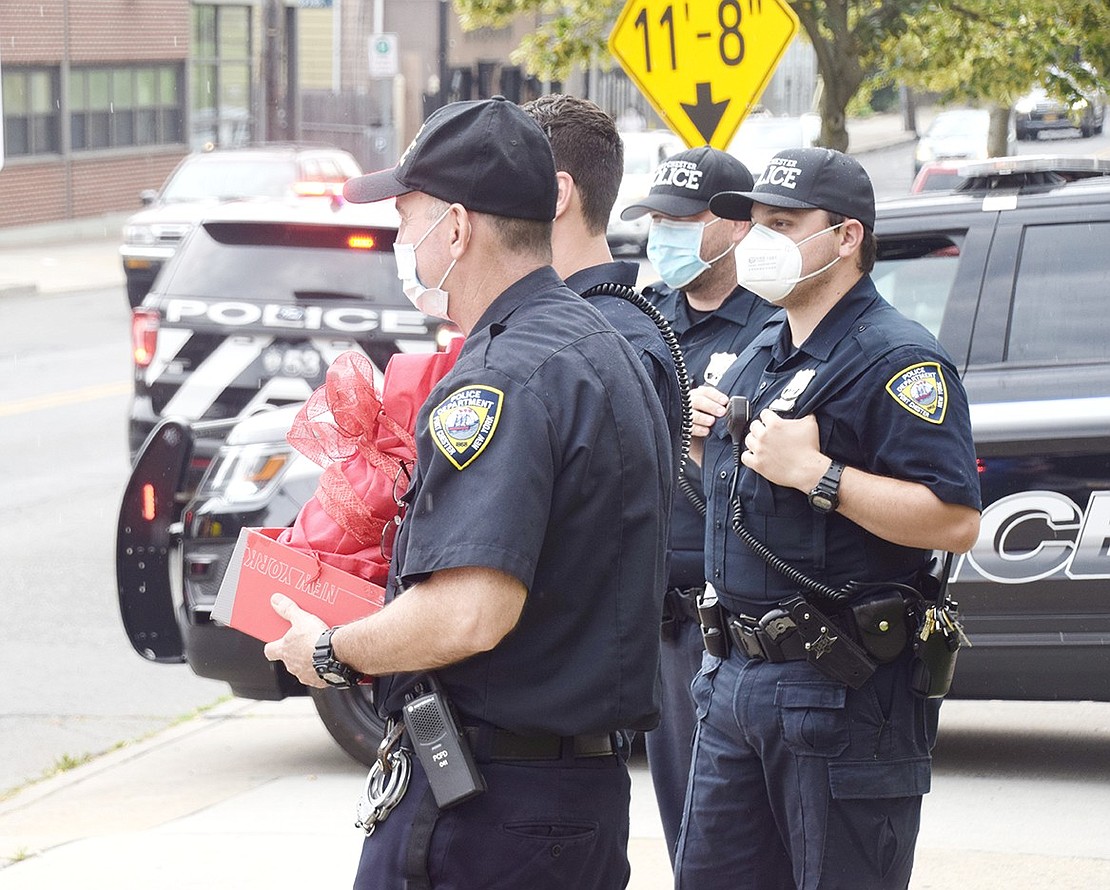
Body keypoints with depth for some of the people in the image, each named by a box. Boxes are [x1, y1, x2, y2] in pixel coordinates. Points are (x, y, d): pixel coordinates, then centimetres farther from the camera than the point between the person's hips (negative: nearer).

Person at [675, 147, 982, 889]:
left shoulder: (898, 359, -13)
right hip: (735, 677, 9)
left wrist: (816, 473, -25)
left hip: (843, 691, -9)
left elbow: (956, 521, -23)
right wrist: (710, 436, 9)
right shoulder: (761, 355, 16)